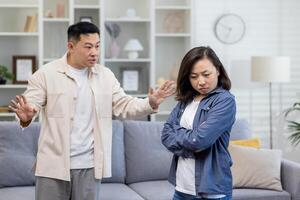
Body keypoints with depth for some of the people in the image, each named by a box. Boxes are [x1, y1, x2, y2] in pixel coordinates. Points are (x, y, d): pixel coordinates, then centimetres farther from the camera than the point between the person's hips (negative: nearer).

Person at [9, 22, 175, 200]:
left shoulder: (106, 75, 8)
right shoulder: (46, 74, -4)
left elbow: (124, 105, 7)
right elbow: (31, 105, -7)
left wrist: (150, 103, -11)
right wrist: (26, 116, -32)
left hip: (90, 165, 3)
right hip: (54, 165, -3)